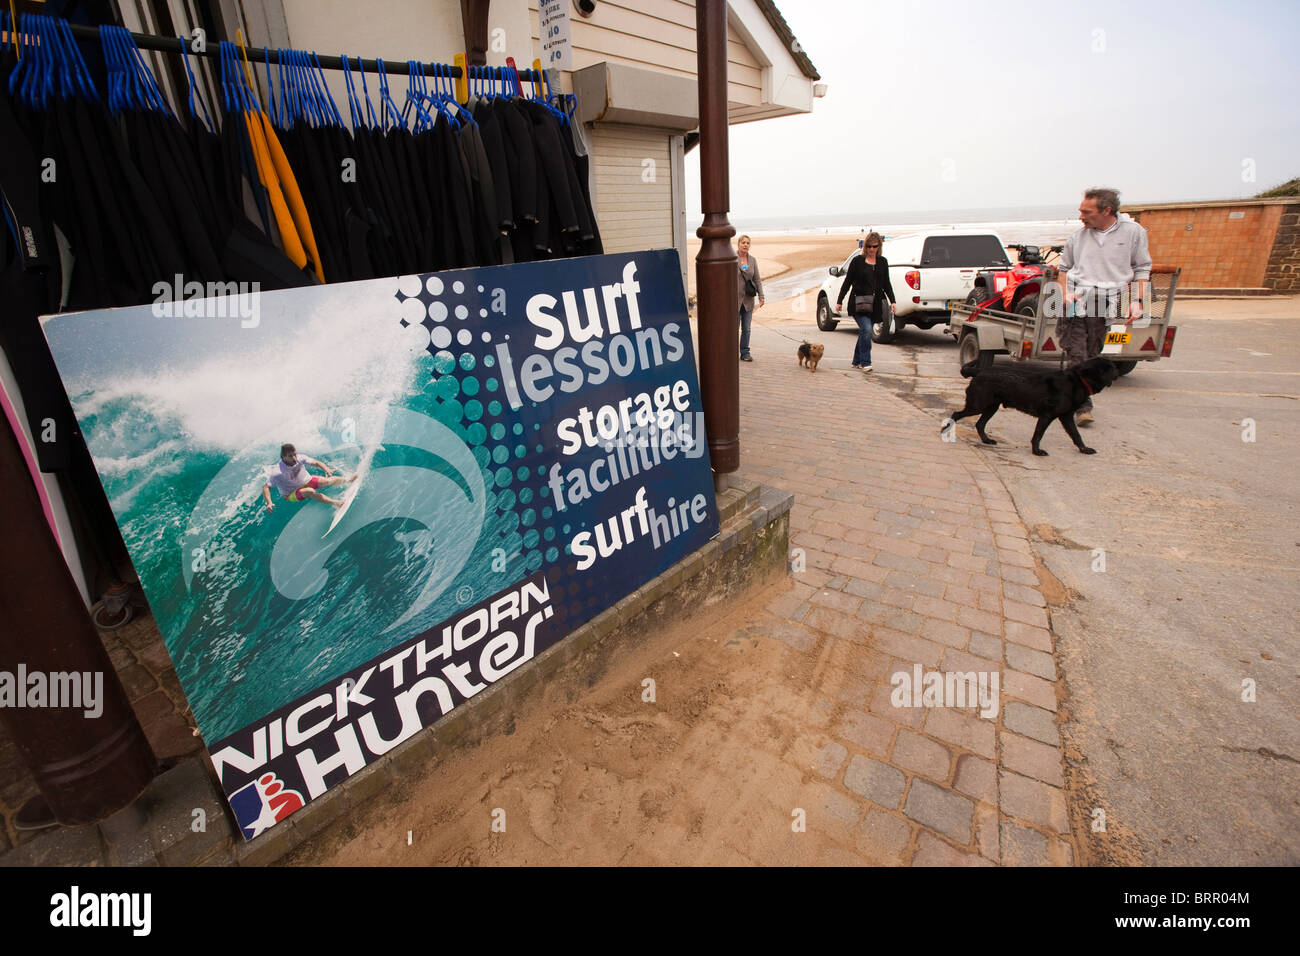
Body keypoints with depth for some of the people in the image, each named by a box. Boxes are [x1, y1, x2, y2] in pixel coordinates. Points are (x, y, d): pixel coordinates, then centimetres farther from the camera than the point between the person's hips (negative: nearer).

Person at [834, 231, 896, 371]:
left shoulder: (883, 262, 11)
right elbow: (847, 282, 3)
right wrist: (839, 301, 1)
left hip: (875, 304, 4)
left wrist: (892, 301, 5)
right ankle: (865, 362, -14)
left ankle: (857, 361, 23)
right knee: (866, 329, -20)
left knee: (864, 332, 9)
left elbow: (887, 284, 14)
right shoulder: (857, 261, 0)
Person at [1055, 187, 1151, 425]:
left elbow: (1142, 269, 10)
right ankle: (1083, 407, -7)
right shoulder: (1077, 237, 11)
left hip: (1105, 306, 0)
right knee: (1076, 357, -9)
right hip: (1075, 302, 0)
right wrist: (1065, 293, 3)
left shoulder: (1133, 232, 7)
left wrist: (1137, 301, -1)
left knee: (1092, 358, 3)